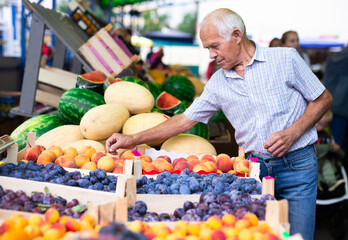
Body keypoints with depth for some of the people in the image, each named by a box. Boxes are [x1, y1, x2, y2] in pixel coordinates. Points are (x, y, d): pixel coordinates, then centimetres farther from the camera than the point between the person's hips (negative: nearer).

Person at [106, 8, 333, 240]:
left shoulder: (285, 58, -5)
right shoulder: (218, 83, 4)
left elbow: (323, 99, 1)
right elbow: (185, 120, 9)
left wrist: (292, 133, -14)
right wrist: (132, 139, 4)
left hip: (297, 165, -2)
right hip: (254, 168, 3)